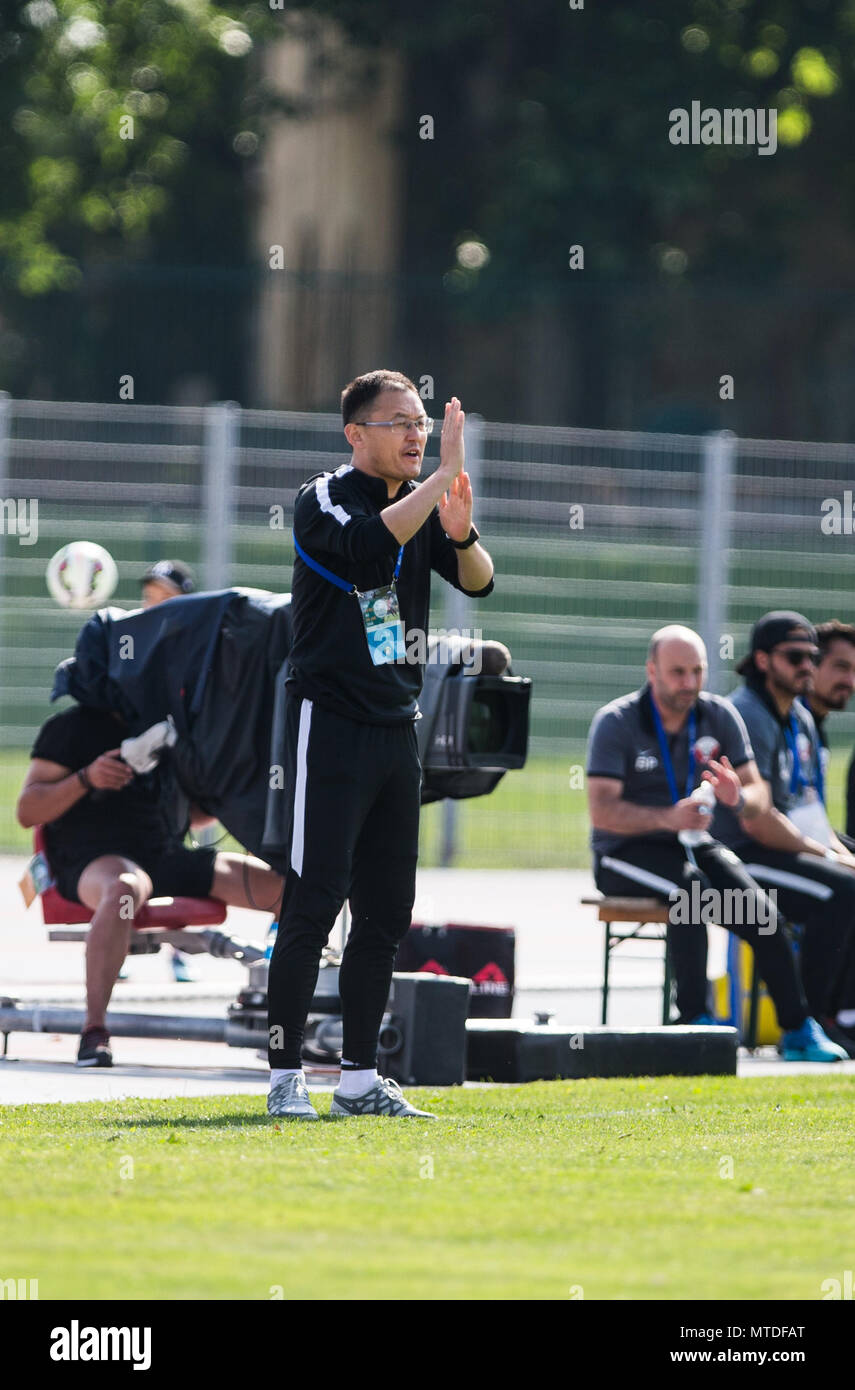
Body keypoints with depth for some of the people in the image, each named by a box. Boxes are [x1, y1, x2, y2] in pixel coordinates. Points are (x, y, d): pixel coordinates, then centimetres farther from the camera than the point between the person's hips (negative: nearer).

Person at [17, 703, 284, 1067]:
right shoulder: (72, 726, 1)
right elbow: (27, 812, -6)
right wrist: (86, 779, -20)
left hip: (165, 858, 7)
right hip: (96, 857, -7)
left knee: (284, 884, -8)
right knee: (123, 888, -44)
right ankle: (94, 1030, -46)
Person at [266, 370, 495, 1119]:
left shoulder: (422, 504, 12)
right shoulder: (323, 500, -8)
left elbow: (478, 581, 2)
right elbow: (369, 543, -29)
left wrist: (461, 530, -18)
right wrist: (442, 478, -26)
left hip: (397, 730, 7)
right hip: (330, 725, -7)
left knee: (388, 911, 8)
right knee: (313, 903, -10)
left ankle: (360, 1079, 13)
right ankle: (286, 1077, -7)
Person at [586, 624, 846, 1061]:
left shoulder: (719, 716, 3)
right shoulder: (616, 722, -10)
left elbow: (759, 797, 1)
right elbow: (602, 811, -19)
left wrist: (738, 797, -25)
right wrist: (667, 818, -35)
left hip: (693, 844, 4)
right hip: (626, 853, -4)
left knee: (759, 910, -22)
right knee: (688, 883, -35)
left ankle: (797, 1030, -18)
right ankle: (694, 1016, -34)